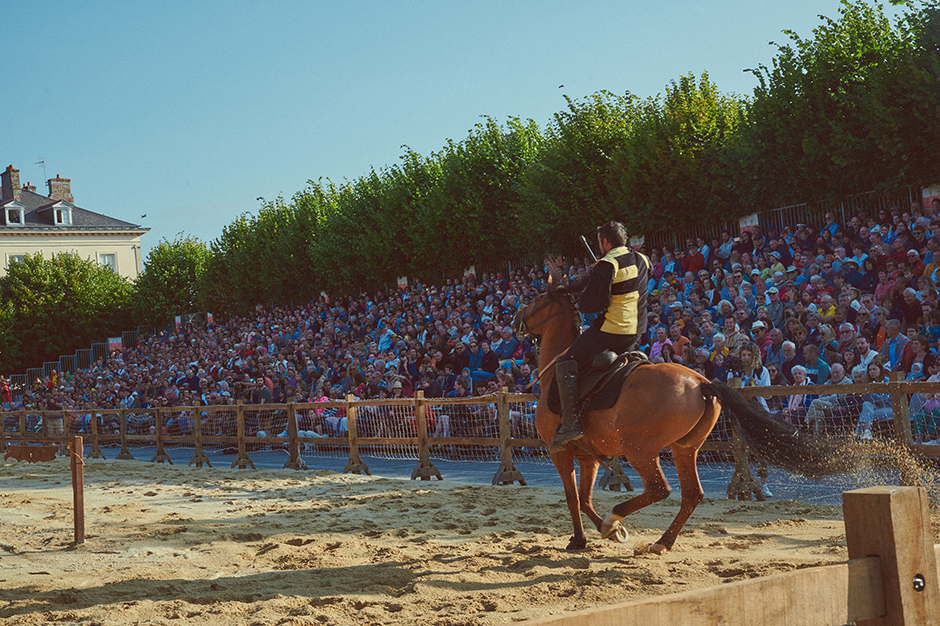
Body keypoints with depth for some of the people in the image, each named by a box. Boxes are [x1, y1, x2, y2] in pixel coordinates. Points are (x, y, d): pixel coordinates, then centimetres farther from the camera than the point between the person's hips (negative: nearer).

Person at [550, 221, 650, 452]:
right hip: (636, 330, 8)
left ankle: (570, 423, -17)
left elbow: (590, 305, -19)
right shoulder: (642, 261, 11)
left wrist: (581, 298, 5)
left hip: (611, 328, -8)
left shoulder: (606, 266, -14)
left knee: (565, 364, -5)